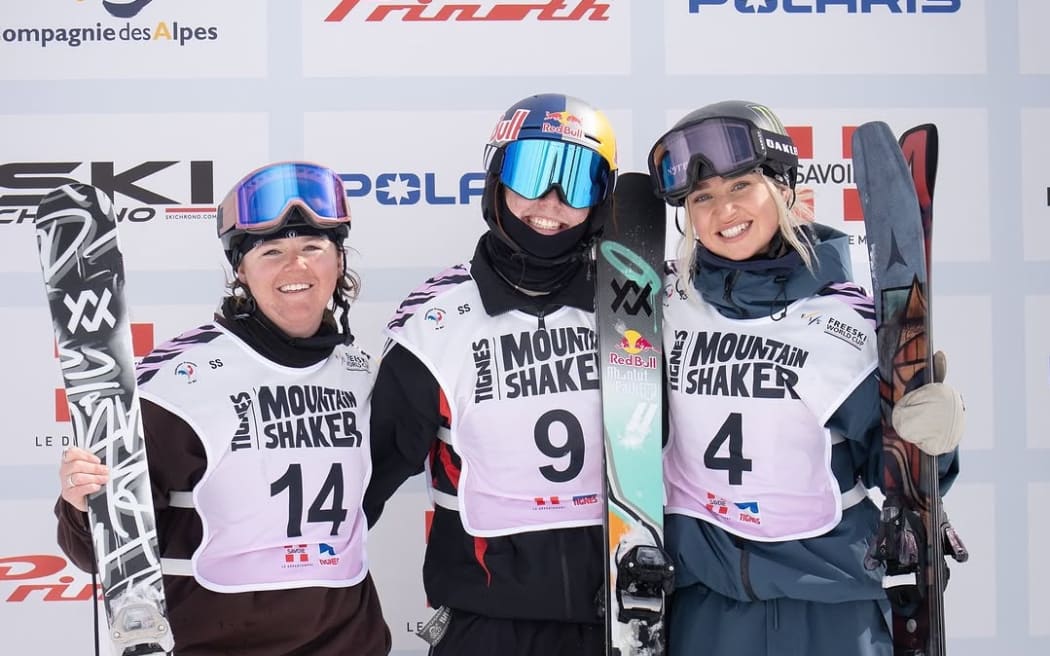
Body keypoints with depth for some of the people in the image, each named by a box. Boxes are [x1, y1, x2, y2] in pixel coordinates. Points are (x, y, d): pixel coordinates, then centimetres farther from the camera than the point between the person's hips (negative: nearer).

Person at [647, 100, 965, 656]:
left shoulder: (844, 317, -9)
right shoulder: (667, 303, -2)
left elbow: (887, 468, -5)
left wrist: (929, 437, -24)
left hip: (828, 594, -2)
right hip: (705, 595, 2)